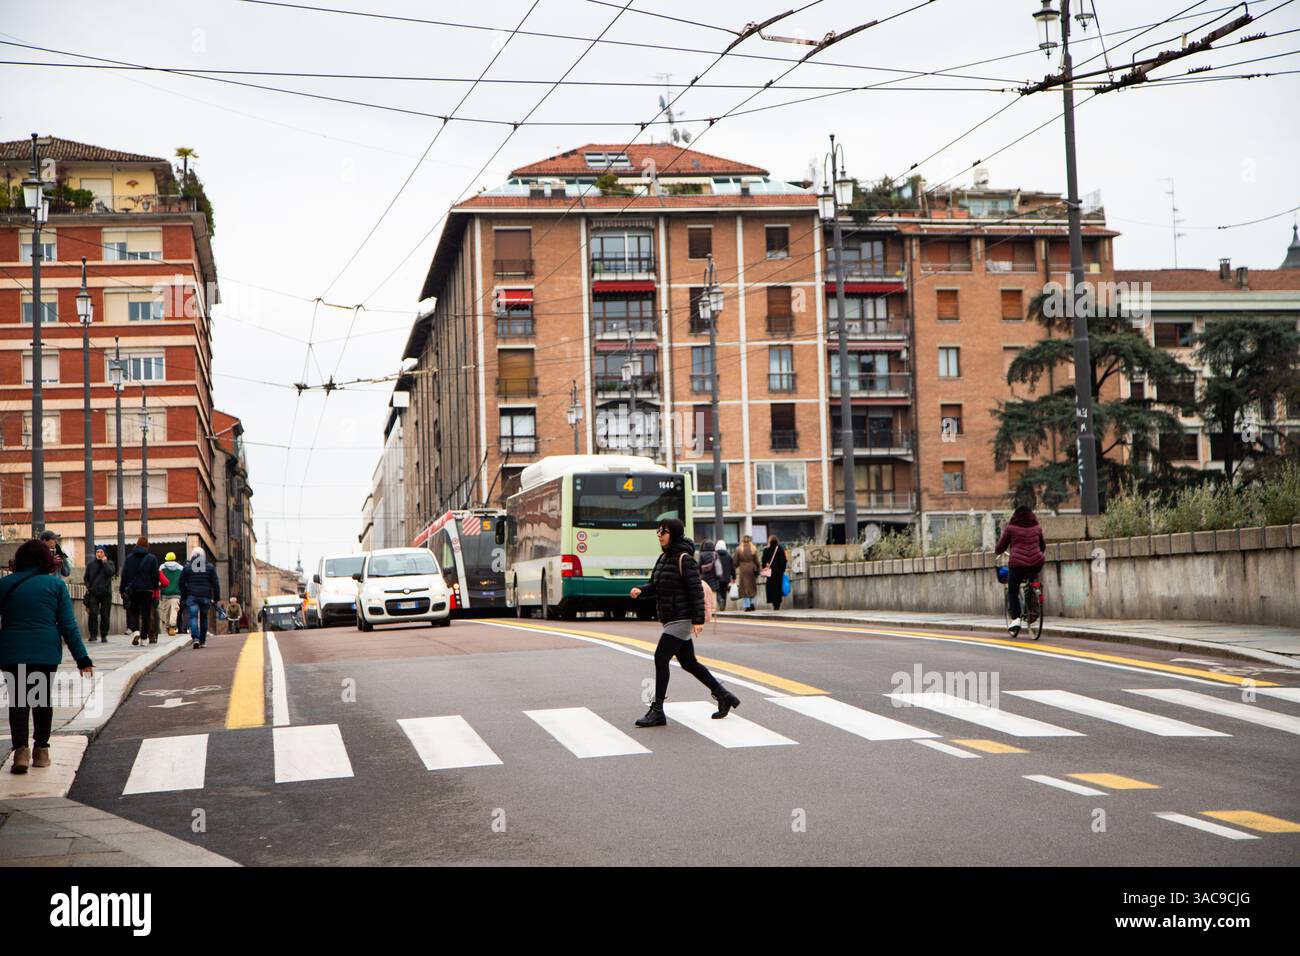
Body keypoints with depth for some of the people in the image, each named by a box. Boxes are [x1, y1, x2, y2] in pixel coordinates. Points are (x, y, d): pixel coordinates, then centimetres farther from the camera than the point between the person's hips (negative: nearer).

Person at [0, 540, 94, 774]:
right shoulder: (55, 584, 0)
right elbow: (68, 625, -3)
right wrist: (82, 658, -1)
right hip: (46, 652, 0)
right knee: (42, 698, 14)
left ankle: (21, 749, -13)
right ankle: (41, 750, 18)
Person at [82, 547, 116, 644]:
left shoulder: (109, 563, 7)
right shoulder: (91, 565, 13)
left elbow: (111, 573, -12)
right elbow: (86, 578, 19)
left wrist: (105, 562, -7)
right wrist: (88, 587, 3)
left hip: (106, 593, 0)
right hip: (93, 593, 1)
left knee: (105, 615, 2)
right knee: (93, 613, -13)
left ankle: (104, 636, 11)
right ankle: (92, 634, -10)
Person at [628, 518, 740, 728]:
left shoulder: (684, 559, -14)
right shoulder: (664, 557, 12)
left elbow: (696, 590, -18)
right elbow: (654, 586, 18)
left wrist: (698, 620, -22)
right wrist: (640, 591, -4)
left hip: (682, 619, -9)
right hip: (671, 619, 9)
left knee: (661, 658, -11)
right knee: (688, 663, 14)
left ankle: (657, 711, -6)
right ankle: (724, 697, 26)